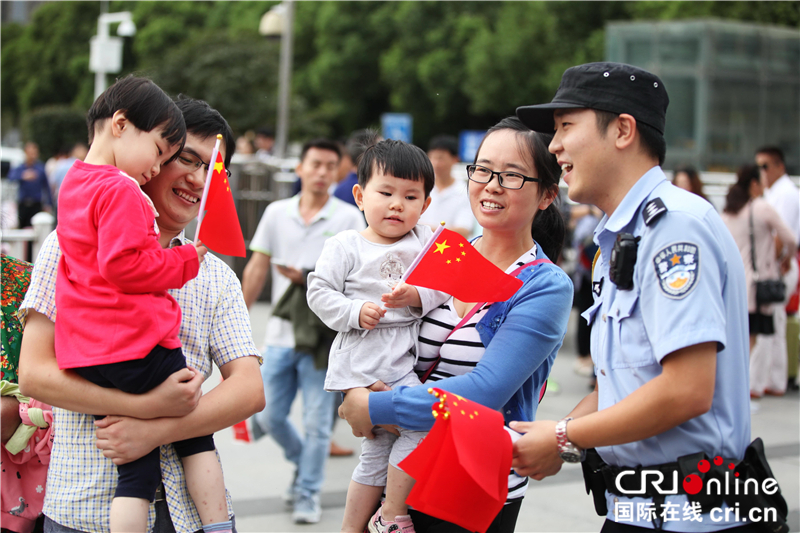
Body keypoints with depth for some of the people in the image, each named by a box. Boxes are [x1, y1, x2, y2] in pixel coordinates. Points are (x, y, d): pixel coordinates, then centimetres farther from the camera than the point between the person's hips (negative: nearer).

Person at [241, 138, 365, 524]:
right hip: (280, 334, 4)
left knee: (316, 422, -1)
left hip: (324, 336, -3)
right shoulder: (276, 213, 8)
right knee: (269, 416, 8)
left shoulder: (348, 218, -2)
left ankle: (308, 495, 14)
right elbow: (257, 269, 11)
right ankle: (303, 465, 35)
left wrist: (309, 279, -20)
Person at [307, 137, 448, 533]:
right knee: (421, 423, -16)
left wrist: (416, 296, -17)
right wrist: (356, 312, -17)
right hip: (363, 364, -5)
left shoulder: (425, 242, 10)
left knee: (380, 448, 12)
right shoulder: (346, 246, 0)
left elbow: (443, 290, 2)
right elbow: (320, 292, -4)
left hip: (404, 363, 5)